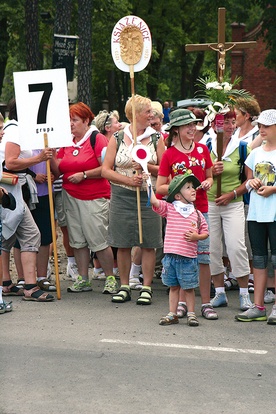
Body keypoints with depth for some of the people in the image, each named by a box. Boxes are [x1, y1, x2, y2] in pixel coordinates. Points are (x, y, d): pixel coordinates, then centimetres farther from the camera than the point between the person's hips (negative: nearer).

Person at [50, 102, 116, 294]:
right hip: (71, 197, 6)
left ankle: (111, 278, 3)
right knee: (78, 240, 8)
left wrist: (83, 175, -16)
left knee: (98, 239, -7)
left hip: (94, 198, -6)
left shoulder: (97, 139, -7)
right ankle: (83, 279, 15)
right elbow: (58, 170, 10)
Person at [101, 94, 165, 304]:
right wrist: (128, 180, -12)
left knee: (148, 244, 0)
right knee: (123, 244, 3)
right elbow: (106, 170, -1)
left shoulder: (156, 139, 6)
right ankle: (124, 287, 14)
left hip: (149, 198, 0)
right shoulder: (117, 139, 4)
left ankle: (147, 287, 8)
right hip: (122, 198, 0)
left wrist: (148, 167, -14)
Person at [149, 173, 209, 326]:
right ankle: (172, 314, 17)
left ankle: (191, 314, 17)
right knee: (173, 287, 10)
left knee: (189, 288, 6)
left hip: (189, 257, 0)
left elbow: (205, 232, 12)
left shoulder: (197, 214, 7)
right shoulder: (169, 209, 2)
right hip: (171, 256, 0)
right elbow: (154, 201, -8)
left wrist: (196, 236, -8)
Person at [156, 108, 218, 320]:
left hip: (200, 209, 2)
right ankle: (182, 302, 11)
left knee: (203, 257, -1)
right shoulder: (169, 154, -1)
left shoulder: (202, 149, 7)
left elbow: (210, 176, 19)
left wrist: (208, 182, -3)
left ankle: (206, 303, 5)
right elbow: (159, 187, 0)